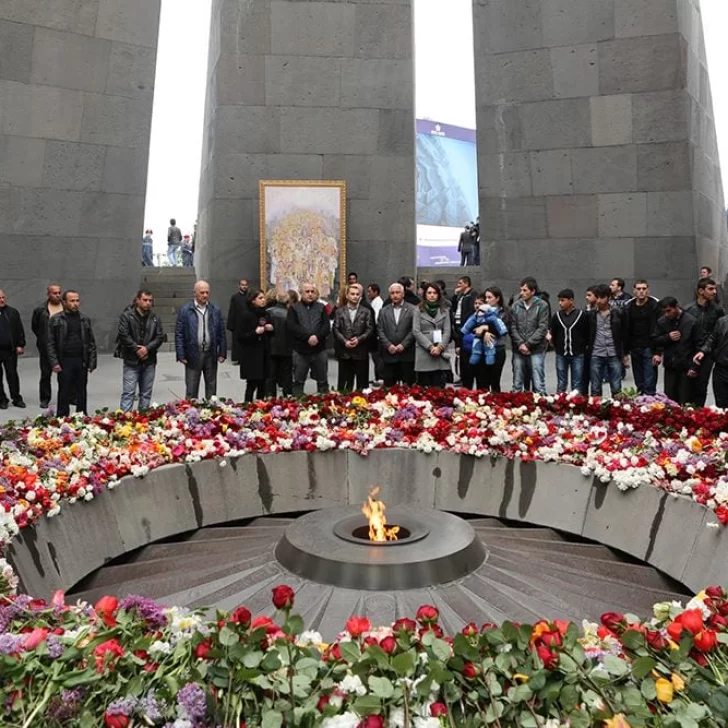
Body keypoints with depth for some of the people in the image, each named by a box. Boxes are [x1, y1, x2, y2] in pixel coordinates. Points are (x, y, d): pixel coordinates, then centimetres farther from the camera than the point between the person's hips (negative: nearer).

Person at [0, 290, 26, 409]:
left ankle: (16, 398, 12)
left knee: (12, 375, 5)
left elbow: (20, 330, 6)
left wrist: (20, 345, -1)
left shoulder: (13, 312, 6)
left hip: (10, 350, 0)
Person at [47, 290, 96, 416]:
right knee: (64, 394, 4)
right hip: (64, 362, -3)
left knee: (82, 394, 9)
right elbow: (51, 343, -2)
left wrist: (92, 362, 3)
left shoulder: (85, 319, 8)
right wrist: (54, 363, -10)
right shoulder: (55, 319, 0)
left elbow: (91, 342, 9)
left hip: (81, 361, 3)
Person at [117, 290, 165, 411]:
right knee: (128, 392, -5)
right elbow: (123, 335, -11)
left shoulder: (155, 318, 8)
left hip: (149, 361, 4)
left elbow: (160, 336, 1)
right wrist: (136, 349, -13)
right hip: (131, 360, -4)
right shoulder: (126, 315, -2)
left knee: (146, 393, 9)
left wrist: (147, 348, -12)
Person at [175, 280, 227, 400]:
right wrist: (181, 355, -7)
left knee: (211, 388, 12)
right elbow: (179, 334, -2)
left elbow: (222, 333, 7)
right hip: (193, 355, -2)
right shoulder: (185, 310, -2)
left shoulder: (216, 310, 6)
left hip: (211, 354, 3)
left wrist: (222, 353, 3)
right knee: (191, 390, 3)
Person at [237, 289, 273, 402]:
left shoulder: (265, 315, 12)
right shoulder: (246, 315, -8)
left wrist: (270, 329, 1)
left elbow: (270, 334, 23)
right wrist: (255, 332, -21)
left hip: (264, 354, 6)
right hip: (251, 355, -6)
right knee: (252, 384, -6)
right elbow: (240, 336, -11)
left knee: (262, 384, 7)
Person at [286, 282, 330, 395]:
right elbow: (291, 327, -11)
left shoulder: (321, 307, 10)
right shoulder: (294, 308, 3)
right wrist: (308, 337, -19)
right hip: (300, 350, -2)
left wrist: (317, 336, -19)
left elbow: (326, 326, -1)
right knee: (298, 382, 5)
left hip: (320, 350, 2)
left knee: (323, 381, 10)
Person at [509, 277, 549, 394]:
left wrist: (528, 344, -12)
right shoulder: (516, 306, 6)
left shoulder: (542, 305, -3)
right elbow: (513, 327, 4)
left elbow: (543, 328, -8)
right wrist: (520, 344, -8)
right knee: (517, 383, 11)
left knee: (538, 383, -1)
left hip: (536, 350, -3)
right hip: (518, 349, 3)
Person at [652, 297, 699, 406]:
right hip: (670, 365, 3)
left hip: (686, 366, -3)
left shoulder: (691, 321, -8)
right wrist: (668, 337, -12)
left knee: (685, 399, 0)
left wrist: (694, 367, -10)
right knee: (669, 397, 6)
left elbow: (697, 346, -7)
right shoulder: (661, 321, 1)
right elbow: (655, 340, 8)